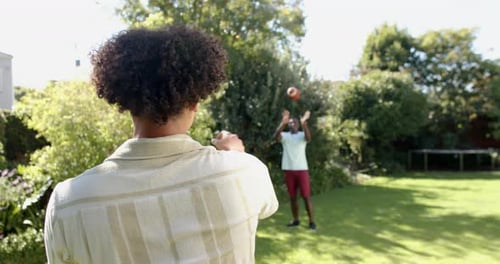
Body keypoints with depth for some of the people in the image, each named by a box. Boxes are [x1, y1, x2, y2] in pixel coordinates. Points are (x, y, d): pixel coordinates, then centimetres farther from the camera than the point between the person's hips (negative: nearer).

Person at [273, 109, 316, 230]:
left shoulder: (302, 135, 0)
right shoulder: (285, 136, 3)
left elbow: (308, 137, -24)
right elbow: (276, 135, -20)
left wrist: (304, 123, -40)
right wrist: (283, 122, -37)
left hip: (302, 169, -2)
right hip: (288, 170, 2)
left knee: (306, 196, -2)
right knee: (292, 196, 10)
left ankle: (311, 221, 5)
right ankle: (295, 220, 22)